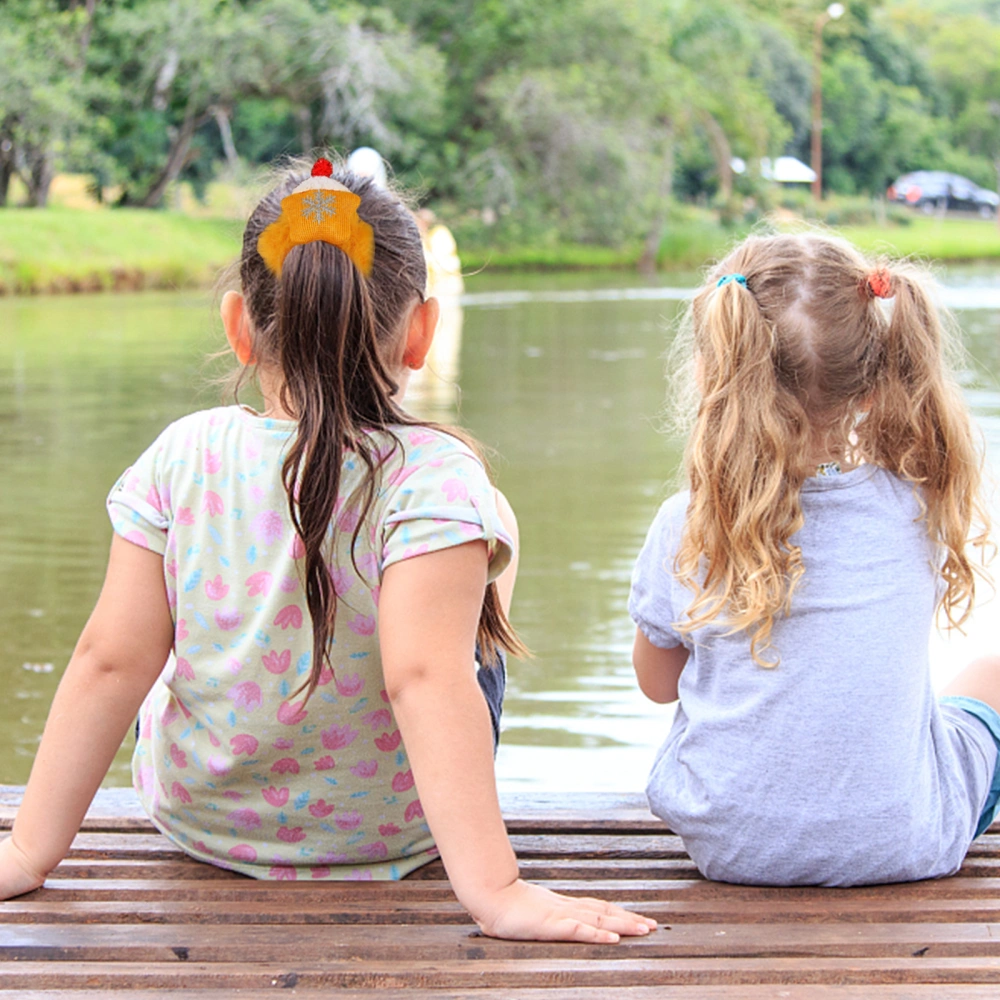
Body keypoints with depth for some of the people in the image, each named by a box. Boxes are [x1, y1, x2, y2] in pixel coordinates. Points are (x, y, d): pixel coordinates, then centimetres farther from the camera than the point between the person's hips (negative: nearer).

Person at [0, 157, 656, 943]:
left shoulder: (181, 458, -15)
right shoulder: (430, 475, -25)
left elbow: (109, 662, -14)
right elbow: (424, 677, -34)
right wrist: (494, 890, -35)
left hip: (195, 819, 3)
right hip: (385, 841, -2)